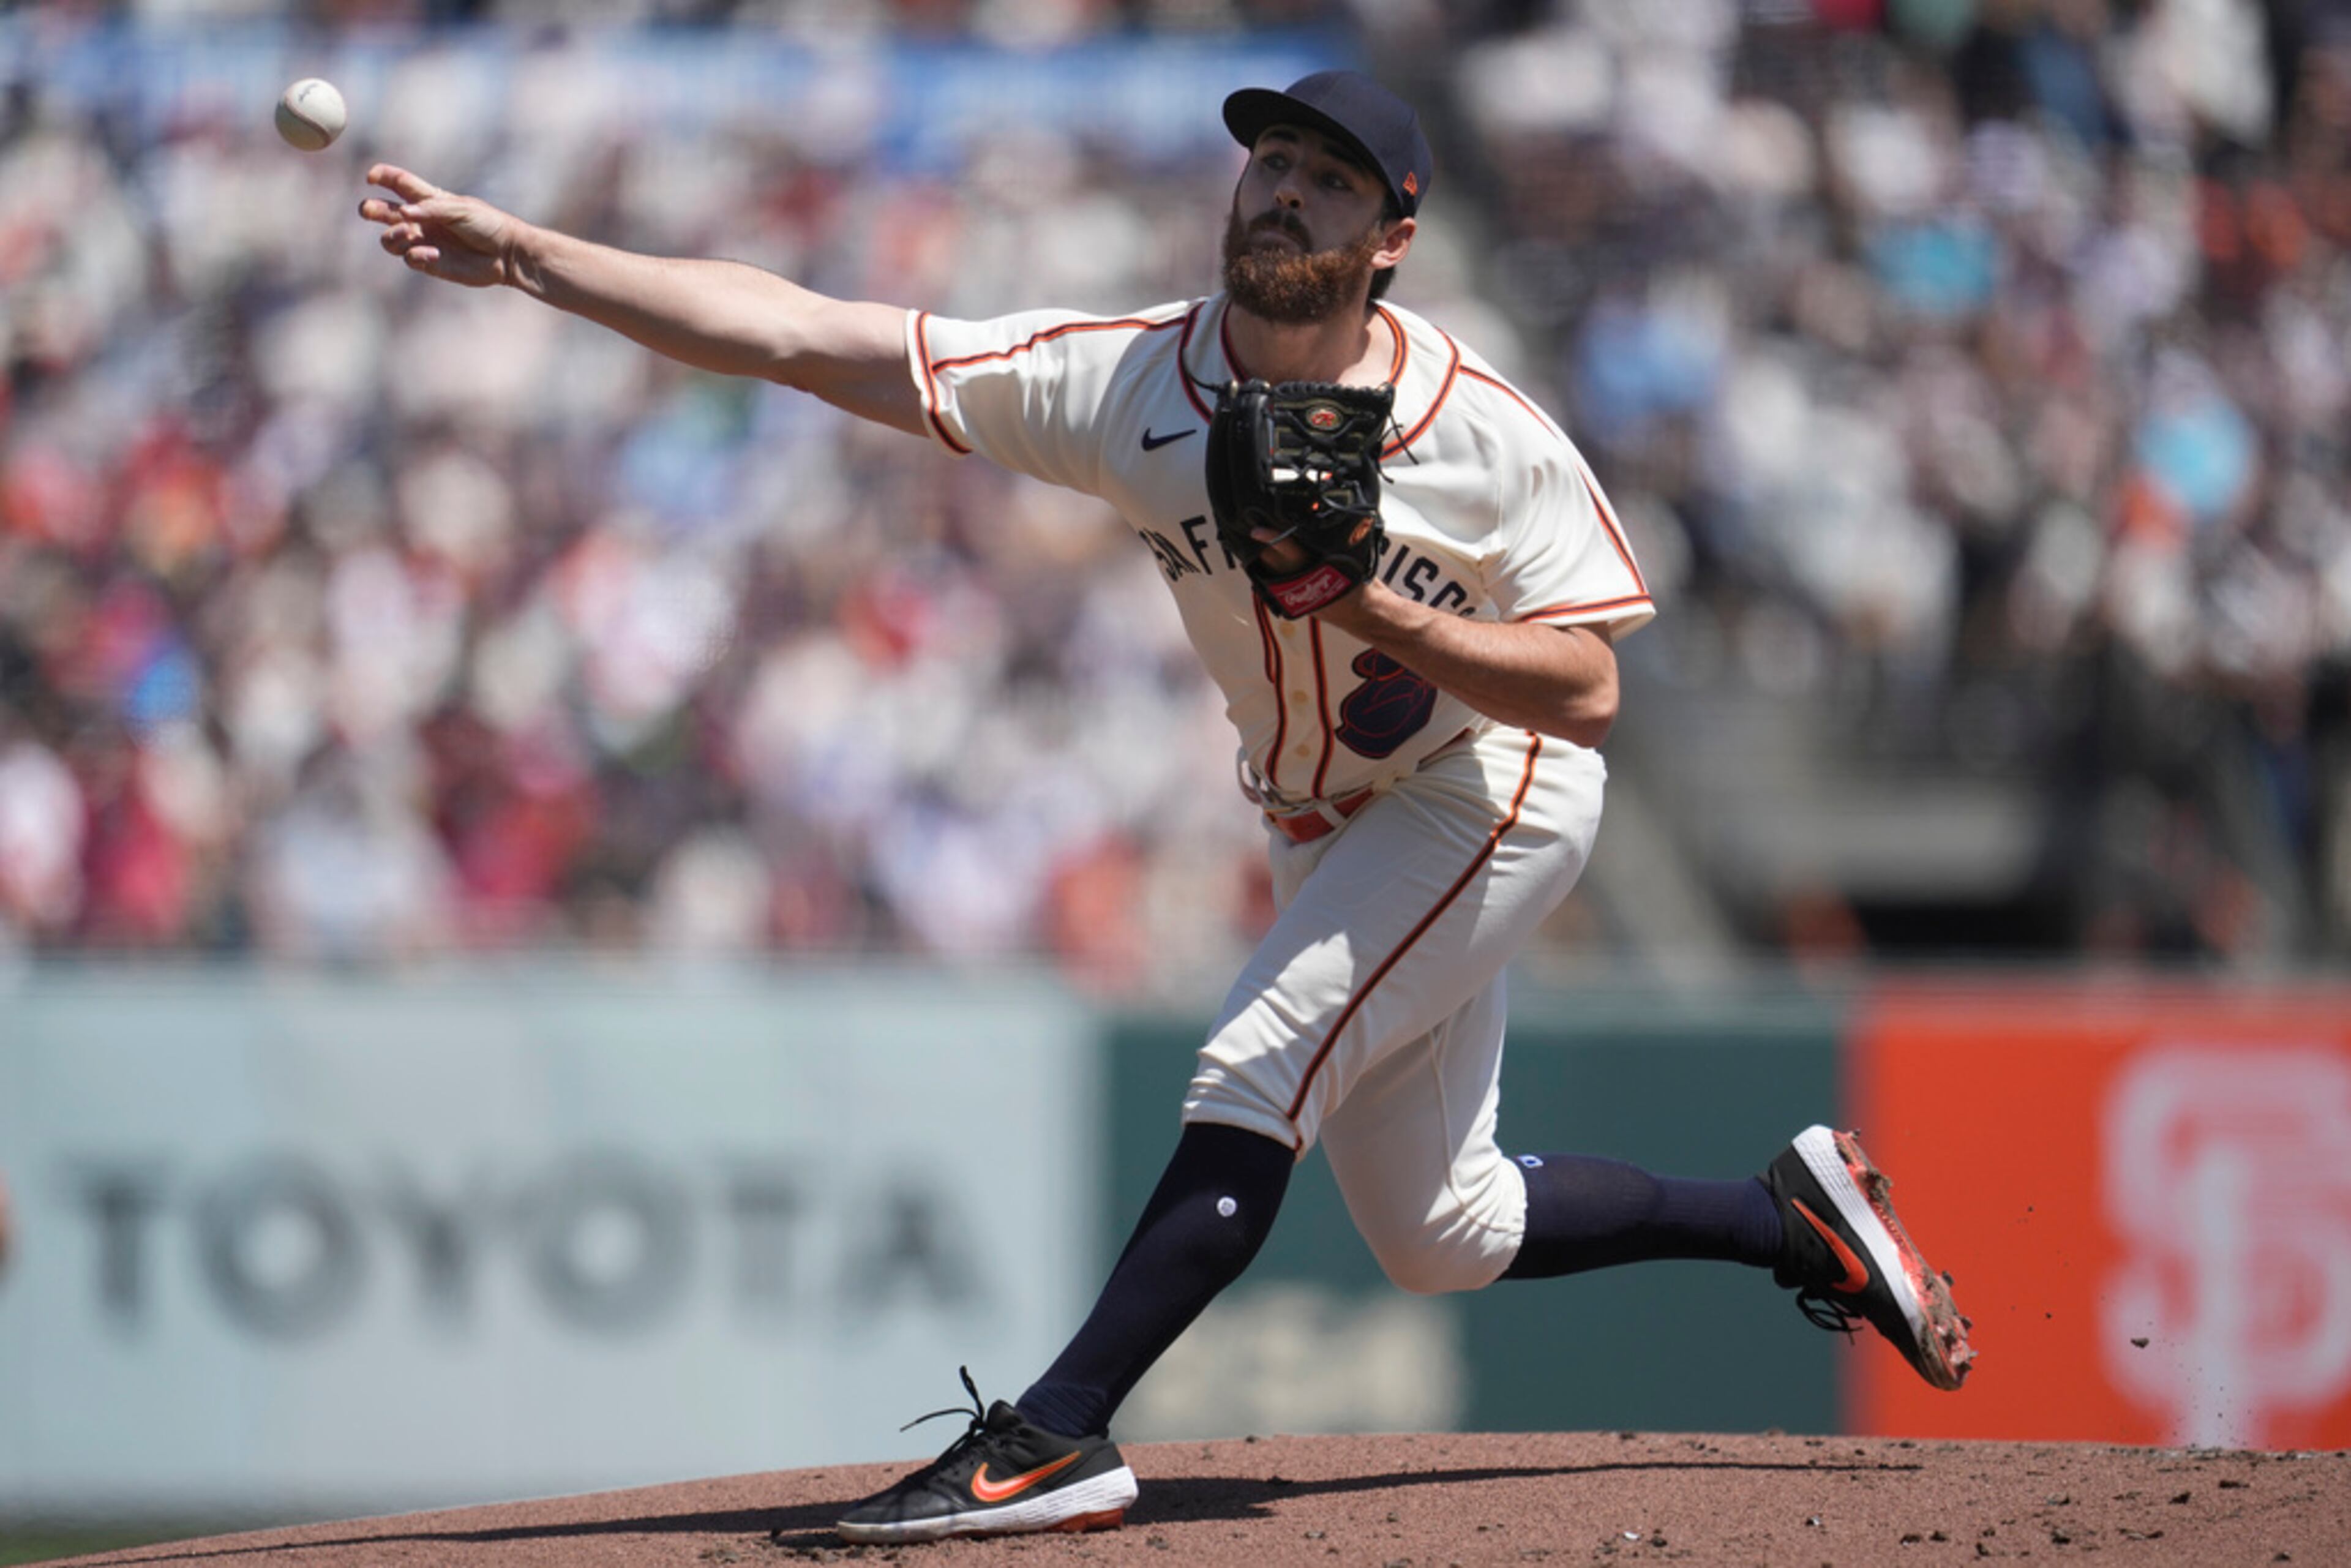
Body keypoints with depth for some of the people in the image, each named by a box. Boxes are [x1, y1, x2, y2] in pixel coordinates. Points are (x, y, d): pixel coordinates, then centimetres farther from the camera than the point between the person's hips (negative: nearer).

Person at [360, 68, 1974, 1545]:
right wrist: (521, 252, -29)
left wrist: (1368, 604, -34)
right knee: (1441, 1233, 11)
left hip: (1498, 797, -6)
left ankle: (1057, 1437, -22)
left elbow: (1587, 693, -23)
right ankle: (1797, 1218, 30)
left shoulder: (1489, 437, -23)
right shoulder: (1125, 381, -16)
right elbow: (791, 333, -21)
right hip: (1329, 823, 6)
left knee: (1258, 1074, -23)